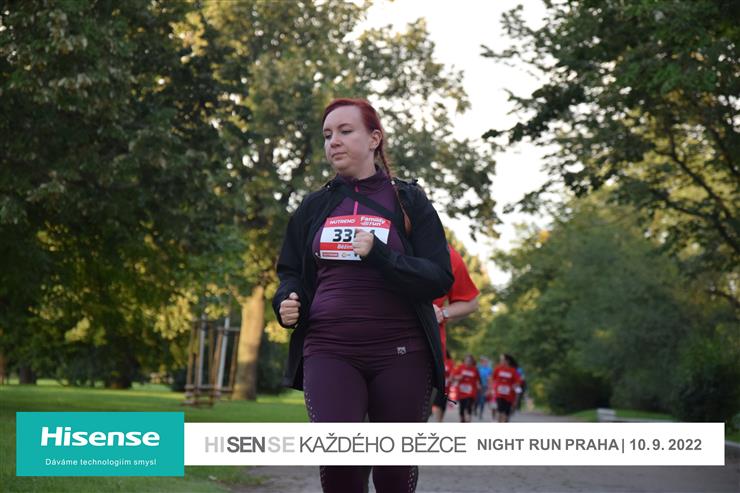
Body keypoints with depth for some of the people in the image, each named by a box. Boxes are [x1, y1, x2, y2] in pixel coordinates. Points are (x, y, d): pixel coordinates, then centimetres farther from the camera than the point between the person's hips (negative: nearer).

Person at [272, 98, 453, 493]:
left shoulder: (408, 201, 4)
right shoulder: (314, 207, 12)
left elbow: (440, 278, -4)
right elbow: (290, 273, 21)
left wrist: (379, 255, -19)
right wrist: (287, 302, -1)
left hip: (399, 353, -1)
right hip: (329, 352, 1)